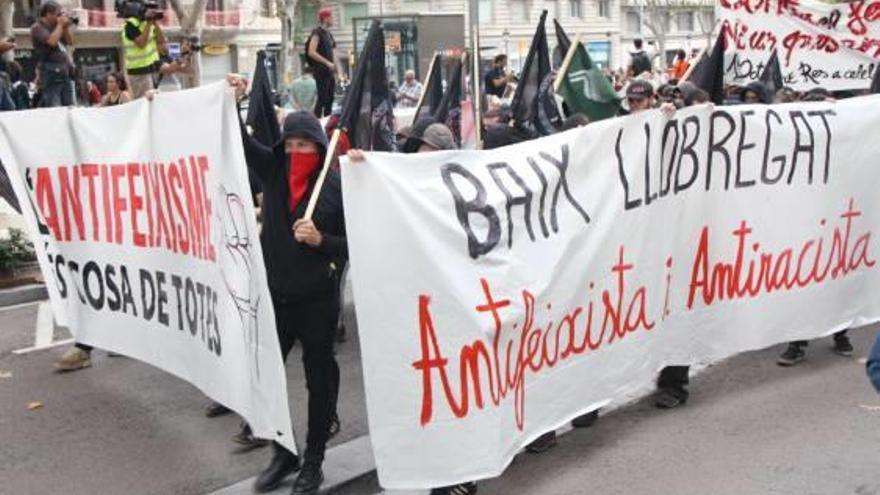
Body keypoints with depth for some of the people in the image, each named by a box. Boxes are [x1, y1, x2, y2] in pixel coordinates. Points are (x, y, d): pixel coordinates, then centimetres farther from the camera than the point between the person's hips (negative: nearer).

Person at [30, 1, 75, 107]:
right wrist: (60, 25, -6)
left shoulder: (55, 27, 18)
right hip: (51, 73, -8)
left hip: (65, 72, 8)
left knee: (69, 106, 7)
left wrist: (66, 27, 6)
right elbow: (52, 41, -19)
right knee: (54, 108, -14)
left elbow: (70, 41, 19)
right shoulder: (37, 27, -4)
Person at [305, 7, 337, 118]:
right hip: (321, 71, -8)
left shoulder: (328, 34, 17)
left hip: (330, 72, 8)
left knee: (330, 99, 9)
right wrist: (327, 63, -18)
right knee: (322, 99, -9)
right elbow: (311, 52, -18)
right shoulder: (317, 33, -9)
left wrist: (334, 66, 15)